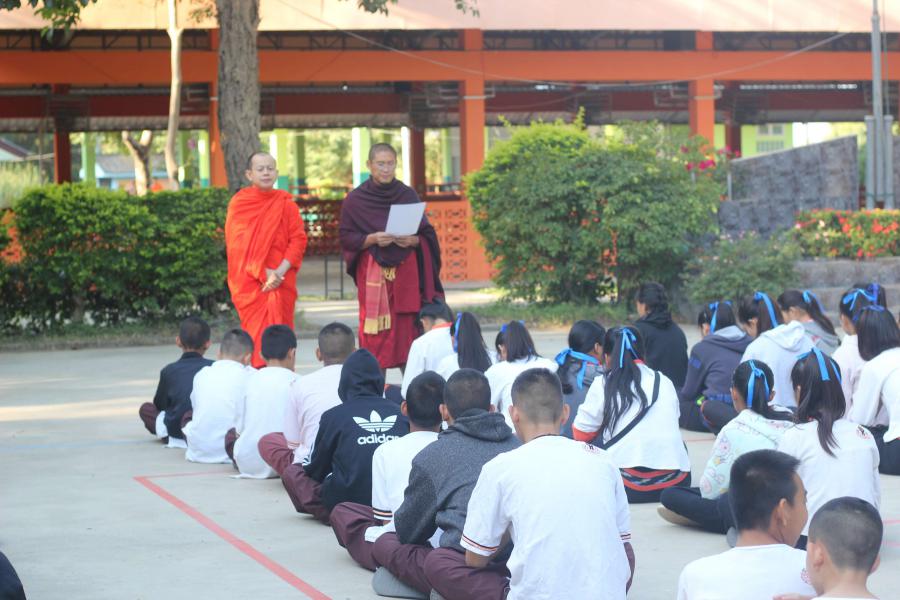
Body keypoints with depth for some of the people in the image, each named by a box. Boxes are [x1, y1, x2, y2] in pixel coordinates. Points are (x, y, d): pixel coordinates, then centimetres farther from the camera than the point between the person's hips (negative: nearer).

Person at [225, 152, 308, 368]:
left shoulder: (286, 203, 7)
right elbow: (237, 244, -2)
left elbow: (298, 239, 1)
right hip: (249, 281, -1)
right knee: (255, 333, -5)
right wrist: (262, 272, -12)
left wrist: (280, 271, -13)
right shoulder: (238, 203, 4)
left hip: (281, 281, 1)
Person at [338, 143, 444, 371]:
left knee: (407, 328, -1)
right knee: (376, 334, -5)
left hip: (406, 273, 2)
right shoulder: (355, 200, 2)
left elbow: (426, 234, 10)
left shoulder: (408, 195, 7)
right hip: (372, 274, -1)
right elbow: (346, 239, 0)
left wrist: (413, 240, -11)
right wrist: (372, 239, -16)